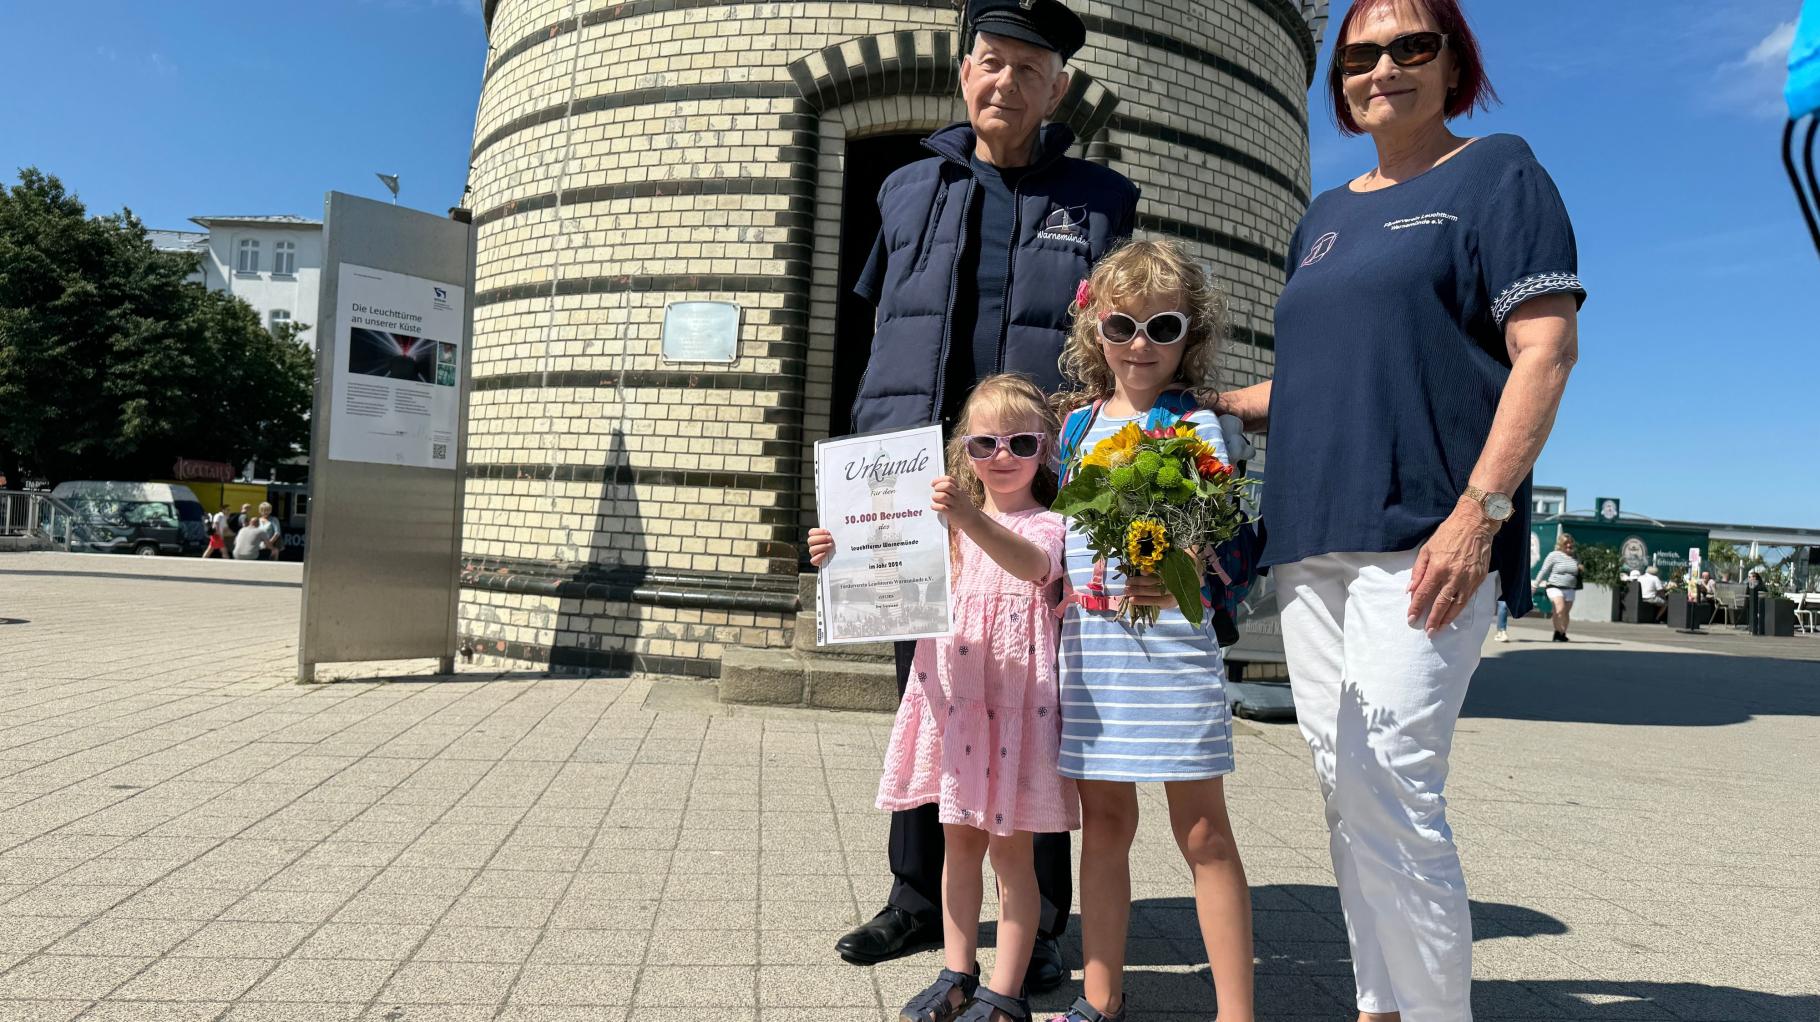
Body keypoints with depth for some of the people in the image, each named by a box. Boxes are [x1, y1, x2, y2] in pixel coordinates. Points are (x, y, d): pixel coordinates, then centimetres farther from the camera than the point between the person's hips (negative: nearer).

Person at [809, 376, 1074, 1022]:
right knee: (959, 841, 13)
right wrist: (840, 558, 0)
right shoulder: (954, 526, 13)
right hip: (953, 698, 5)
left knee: (1009, 848, 2)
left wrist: (970, 519, -43)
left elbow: (1033, 564, -28)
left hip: (1015, 700, -5)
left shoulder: (1045, 526, -4)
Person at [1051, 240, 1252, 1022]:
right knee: (1104, 818, 13)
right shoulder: (1077, 421, 11)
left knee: (1202, 829, 0)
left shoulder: (1195, 424, -3)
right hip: (1088, 641, 5)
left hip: (1170, 642, -4)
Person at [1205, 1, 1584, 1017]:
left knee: (1394, 791, -13)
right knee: (1346, 794, 7)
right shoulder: (1324, 219, 23)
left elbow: (1546, 349, -6)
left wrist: (1480, 511, -17)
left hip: (1423, 539, -6)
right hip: (1312, 543, 7)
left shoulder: (1497, 172, 5)